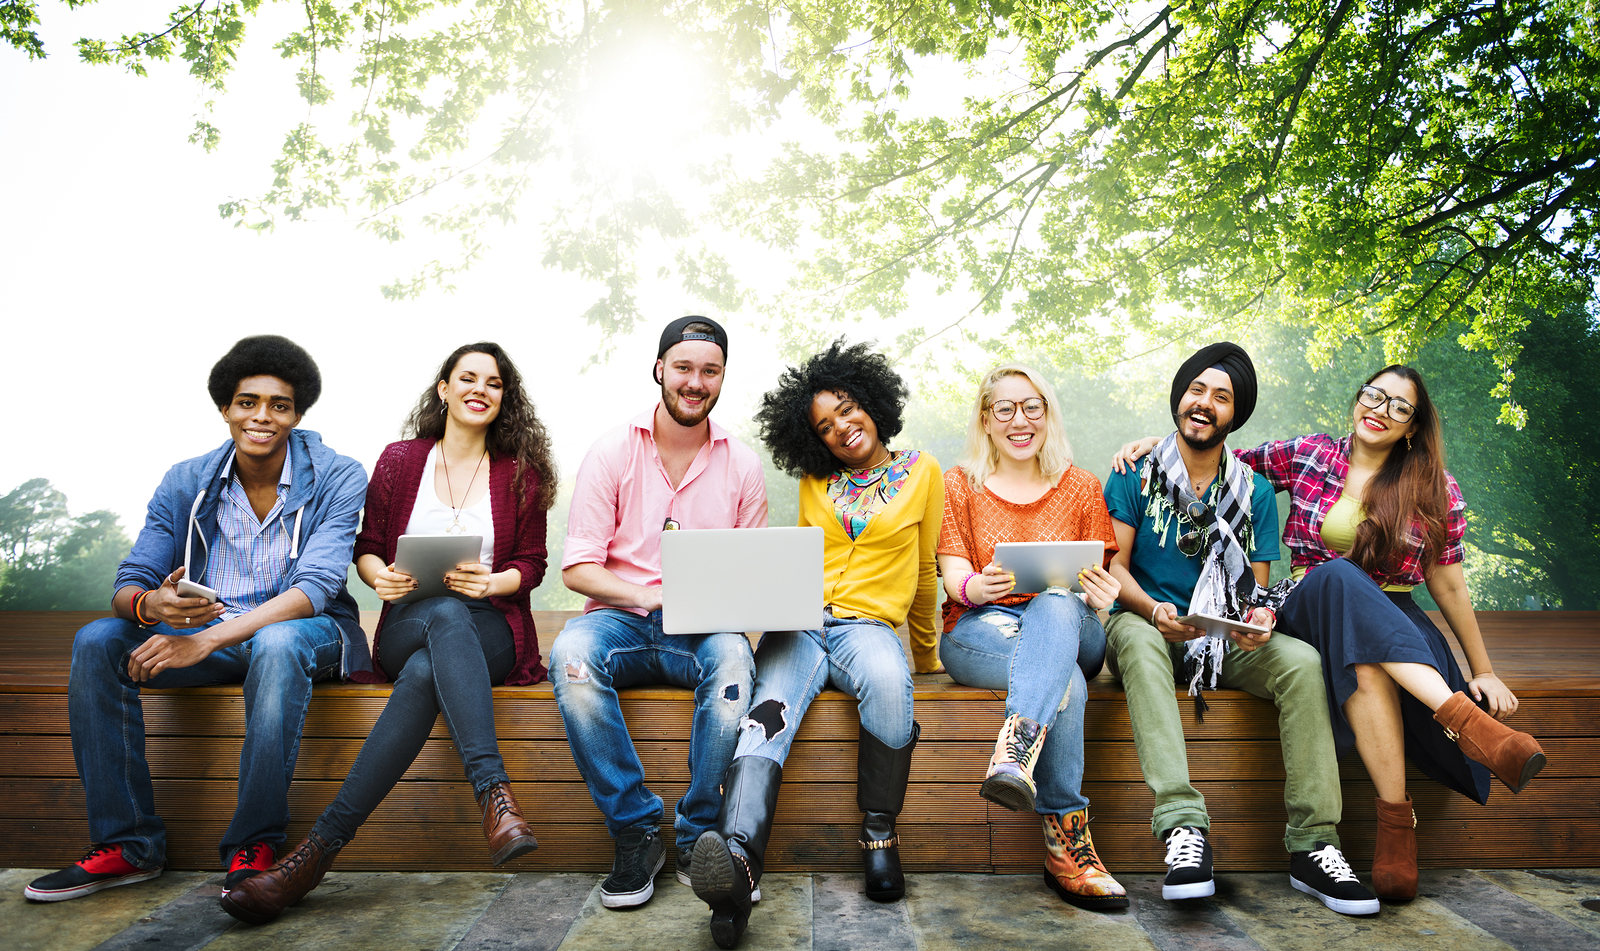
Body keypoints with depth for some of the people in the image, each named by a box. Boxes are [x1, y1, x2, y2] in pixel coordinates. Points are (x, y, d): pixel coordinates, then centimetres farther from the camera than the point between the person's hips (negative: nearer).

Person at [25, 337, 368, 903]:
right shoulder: (185, 483, 3)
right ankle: (128, 845, -11)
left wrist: (206, 640, -32)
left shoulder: (338, 478, -10)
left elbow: (315, 587, -21)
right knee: (97, 641, -18)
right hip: (203, 633, 5)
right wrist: (150, 605, -29)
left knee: (277, 643, -38)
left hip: (304, 630, -4)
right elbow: (130, 583, -2)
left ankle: (254, 846, -25)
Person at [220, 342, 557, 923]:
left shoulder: (520, 474, 9)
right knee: (446, 614, -40)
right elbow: (366, 547, 15)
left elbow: (532, 565, 9)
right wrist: (379, 576, -9)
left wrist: (491, 582, -13)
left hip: (491, 631, 0)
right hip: (408, 628, 0)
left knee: (425, 673, -37)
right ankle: (494, 795, -49)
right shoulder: (401, 460, 12)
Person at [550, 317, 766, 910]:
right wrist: (647, 596, -19)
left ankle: (699, 839, -18)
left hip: (704, 630, 1)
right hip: (620, 619, 0)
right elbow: (576, 568, -2)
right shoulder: (613, 453, 3)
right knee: (571, 654, -34)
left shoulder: (742, 465, 8)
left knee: (733, 657, -34)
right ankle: (636, 832, -19)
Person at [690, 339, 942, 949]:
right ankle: (737, 860, -53)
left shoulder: (922, 472, 11)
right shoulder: (814, 482, 18)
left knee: (887, 679, -39)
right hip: (800, 623, 2)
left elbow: (923, 572, 18)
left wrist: (926, 652, 25)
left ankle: (879, 834, -22)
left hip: (869, 623, -1)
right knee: (769, 712, -31)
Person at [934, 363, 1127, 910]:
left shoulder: (1080, 488, 15)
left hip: (1068, 627, 1)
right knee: (1065, 681, -35)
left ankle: (1014, 756, -55)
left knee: (1055, 603, -39)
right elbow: (954, 575, 2)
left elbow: (1095, 578, 9)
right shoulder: (960, 484, 12)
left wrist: (1102, 595, -18)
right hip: (980, 630, -1)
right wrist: (977, 586, -24)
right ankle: (1066, 843, -36)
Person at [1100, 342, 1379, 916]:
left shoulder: (1254, 493, 10)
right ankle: (1182, 826, -45)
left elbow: (1256, 588, 8)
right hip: (1146, 624, -2)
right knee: (1137, 639, -38)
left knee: (1302, 660, -26)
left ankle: (1312, 845, -24)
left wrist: (1259, 618, -17)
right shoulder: (1135, 476, 2)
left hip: (1224, 639, 3)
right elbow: (1113, 566, -4)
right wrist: (1154, 611, -24)